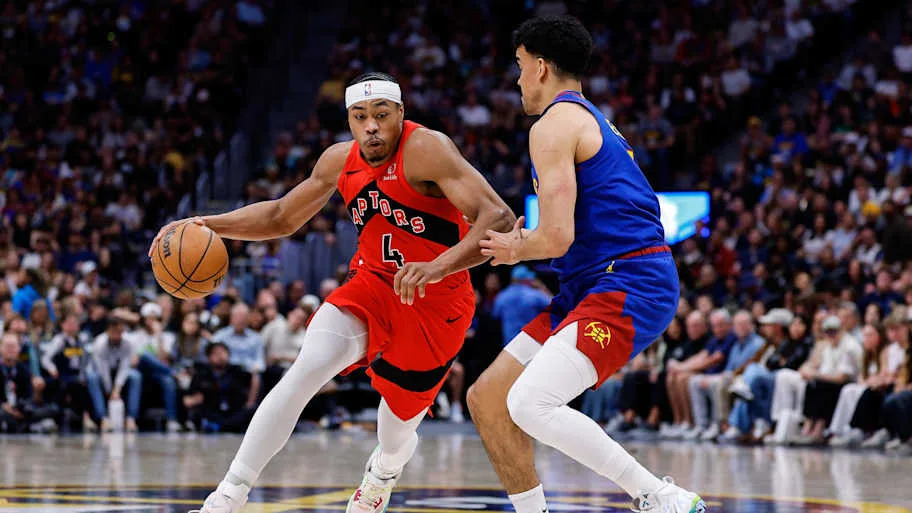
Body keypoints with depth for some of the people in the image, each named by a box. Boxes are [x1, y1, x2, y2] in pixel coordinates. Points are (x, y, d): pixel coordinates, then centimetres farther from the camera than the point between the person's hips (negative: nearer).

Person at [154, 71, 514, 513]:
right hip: (373, 285, 4)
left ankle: (382, 475, 49)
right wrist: (208, 225, 0)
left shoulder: (426, 150, -24)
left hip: (435, 305, -4)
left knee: (398, 430, 9)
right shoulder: (340, 161, -3)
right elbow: (282, 217, 14)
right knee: (304, 372, -21)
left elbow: (499, 220, -33)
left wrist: (440, 266, -48)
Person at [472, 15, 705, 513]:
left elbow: (557, 238, -17)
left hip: (628, 286, -10)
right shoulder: (595, 122, 24)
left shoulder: (554, 125, -8)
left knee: (530, 404, -25)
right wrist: (521, 243, 19)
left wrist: (516, 249, 4)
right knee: (487, 398, 9)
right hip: (595, 285, 10)